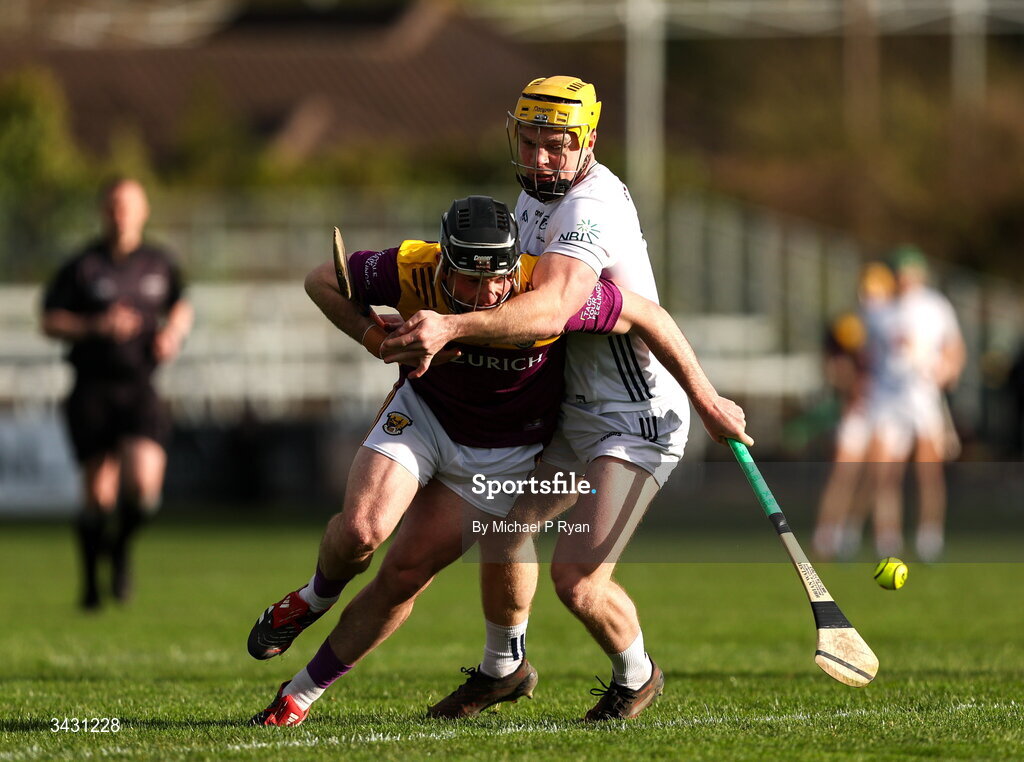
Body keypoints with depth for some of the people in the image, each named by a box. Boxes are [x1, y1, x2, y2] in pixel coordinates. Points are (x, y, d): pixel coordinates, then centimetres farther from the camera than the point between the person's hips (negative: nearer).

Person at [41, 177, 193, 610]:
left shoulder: (159, 264, 9)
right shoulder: (82, 267, -1)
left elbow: (181, 306, 26)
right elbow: (50, 322, -2)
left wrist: (173, 332, 4)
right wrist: (96, 326, -17)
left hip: (139, 387, 2)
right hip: (93, 389, -2)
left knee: (143, 484, -18)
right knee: (99, 497, -3)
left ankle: (121, 547, 13)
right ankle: (92, 578, 21)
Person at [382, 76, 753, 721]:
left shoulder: (590, 208, -27)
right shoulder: (536, 191, 5)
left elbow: (550, 311, -43)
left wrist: (453, 327, -54)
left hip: (638, 420, -9)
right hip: (574, 407, 9)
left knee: (578, 578, -15)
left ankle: (636, 677, 15)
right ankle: (503, 665, 39)